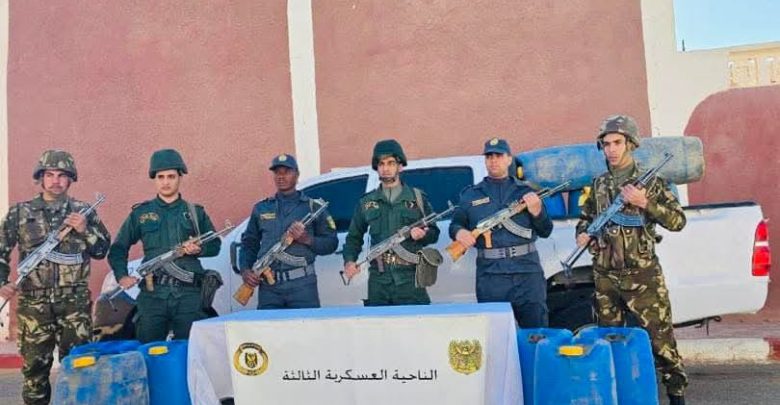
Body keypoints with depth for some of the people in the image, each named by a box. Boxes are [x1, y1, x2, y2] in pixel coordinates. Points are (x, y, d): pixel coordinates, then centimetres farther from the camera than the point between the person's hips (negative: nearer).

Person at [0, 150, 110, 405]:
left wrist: (85, 230, -10)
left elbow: (102, 250, 7)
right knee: (35, 365, 6)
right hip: (33, 303, 0)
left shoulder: (83, 212, 6)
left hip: (75, 302, 0)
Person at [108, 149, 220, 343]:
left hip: (189, 293, 0)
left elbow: (215, 245, 16)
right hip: (152, 294, 0)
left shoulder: (195, 212, 13)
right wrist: (122, 276, 1)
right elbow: (118, 248, 16)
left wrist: (200, 249, -5)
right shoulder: (140, 213, 12)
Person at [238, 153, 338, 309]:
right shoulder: (261, 208, 15)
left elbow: (331, 243, 6)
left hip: (302, 284, -2)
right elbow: (249, 244, 17)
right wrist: (245, 270, 1)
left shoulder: (313, 206, 8)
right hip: (268, 286, 2)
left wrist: (307, 239, -11)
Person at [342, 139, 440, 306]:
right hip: (378, 281, 1)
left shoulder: (417, 198, 6)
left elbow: (434, 233, 11)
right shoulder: (366, 202, 10)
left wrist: (423, 235, -11)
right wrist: (349, 260, -1)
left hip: (410, 279, -1)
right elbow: (354, 237, 15)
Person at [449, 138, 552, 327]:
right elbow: (455, 224, 9)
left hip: (527, 271, 0)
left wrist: (537, 212, -9)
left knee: (537, 330, 4)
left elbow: (546, 232, 11)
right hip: (489, 275, 0)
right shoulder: (470, 194, 13)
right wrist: (458, 232, -13)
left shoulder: (525, 191, 12)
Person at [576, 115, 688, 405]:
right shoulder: (598, 185, 10)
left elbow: (678, 221, -6)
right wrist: (582, 234, 1)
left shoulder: (650, 181, -1)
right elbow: (585, 218, 22)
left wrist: (644, 202, -18)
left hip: (642, 275, -4)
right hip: (605, 276, 4)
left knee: (659, 337, -4)